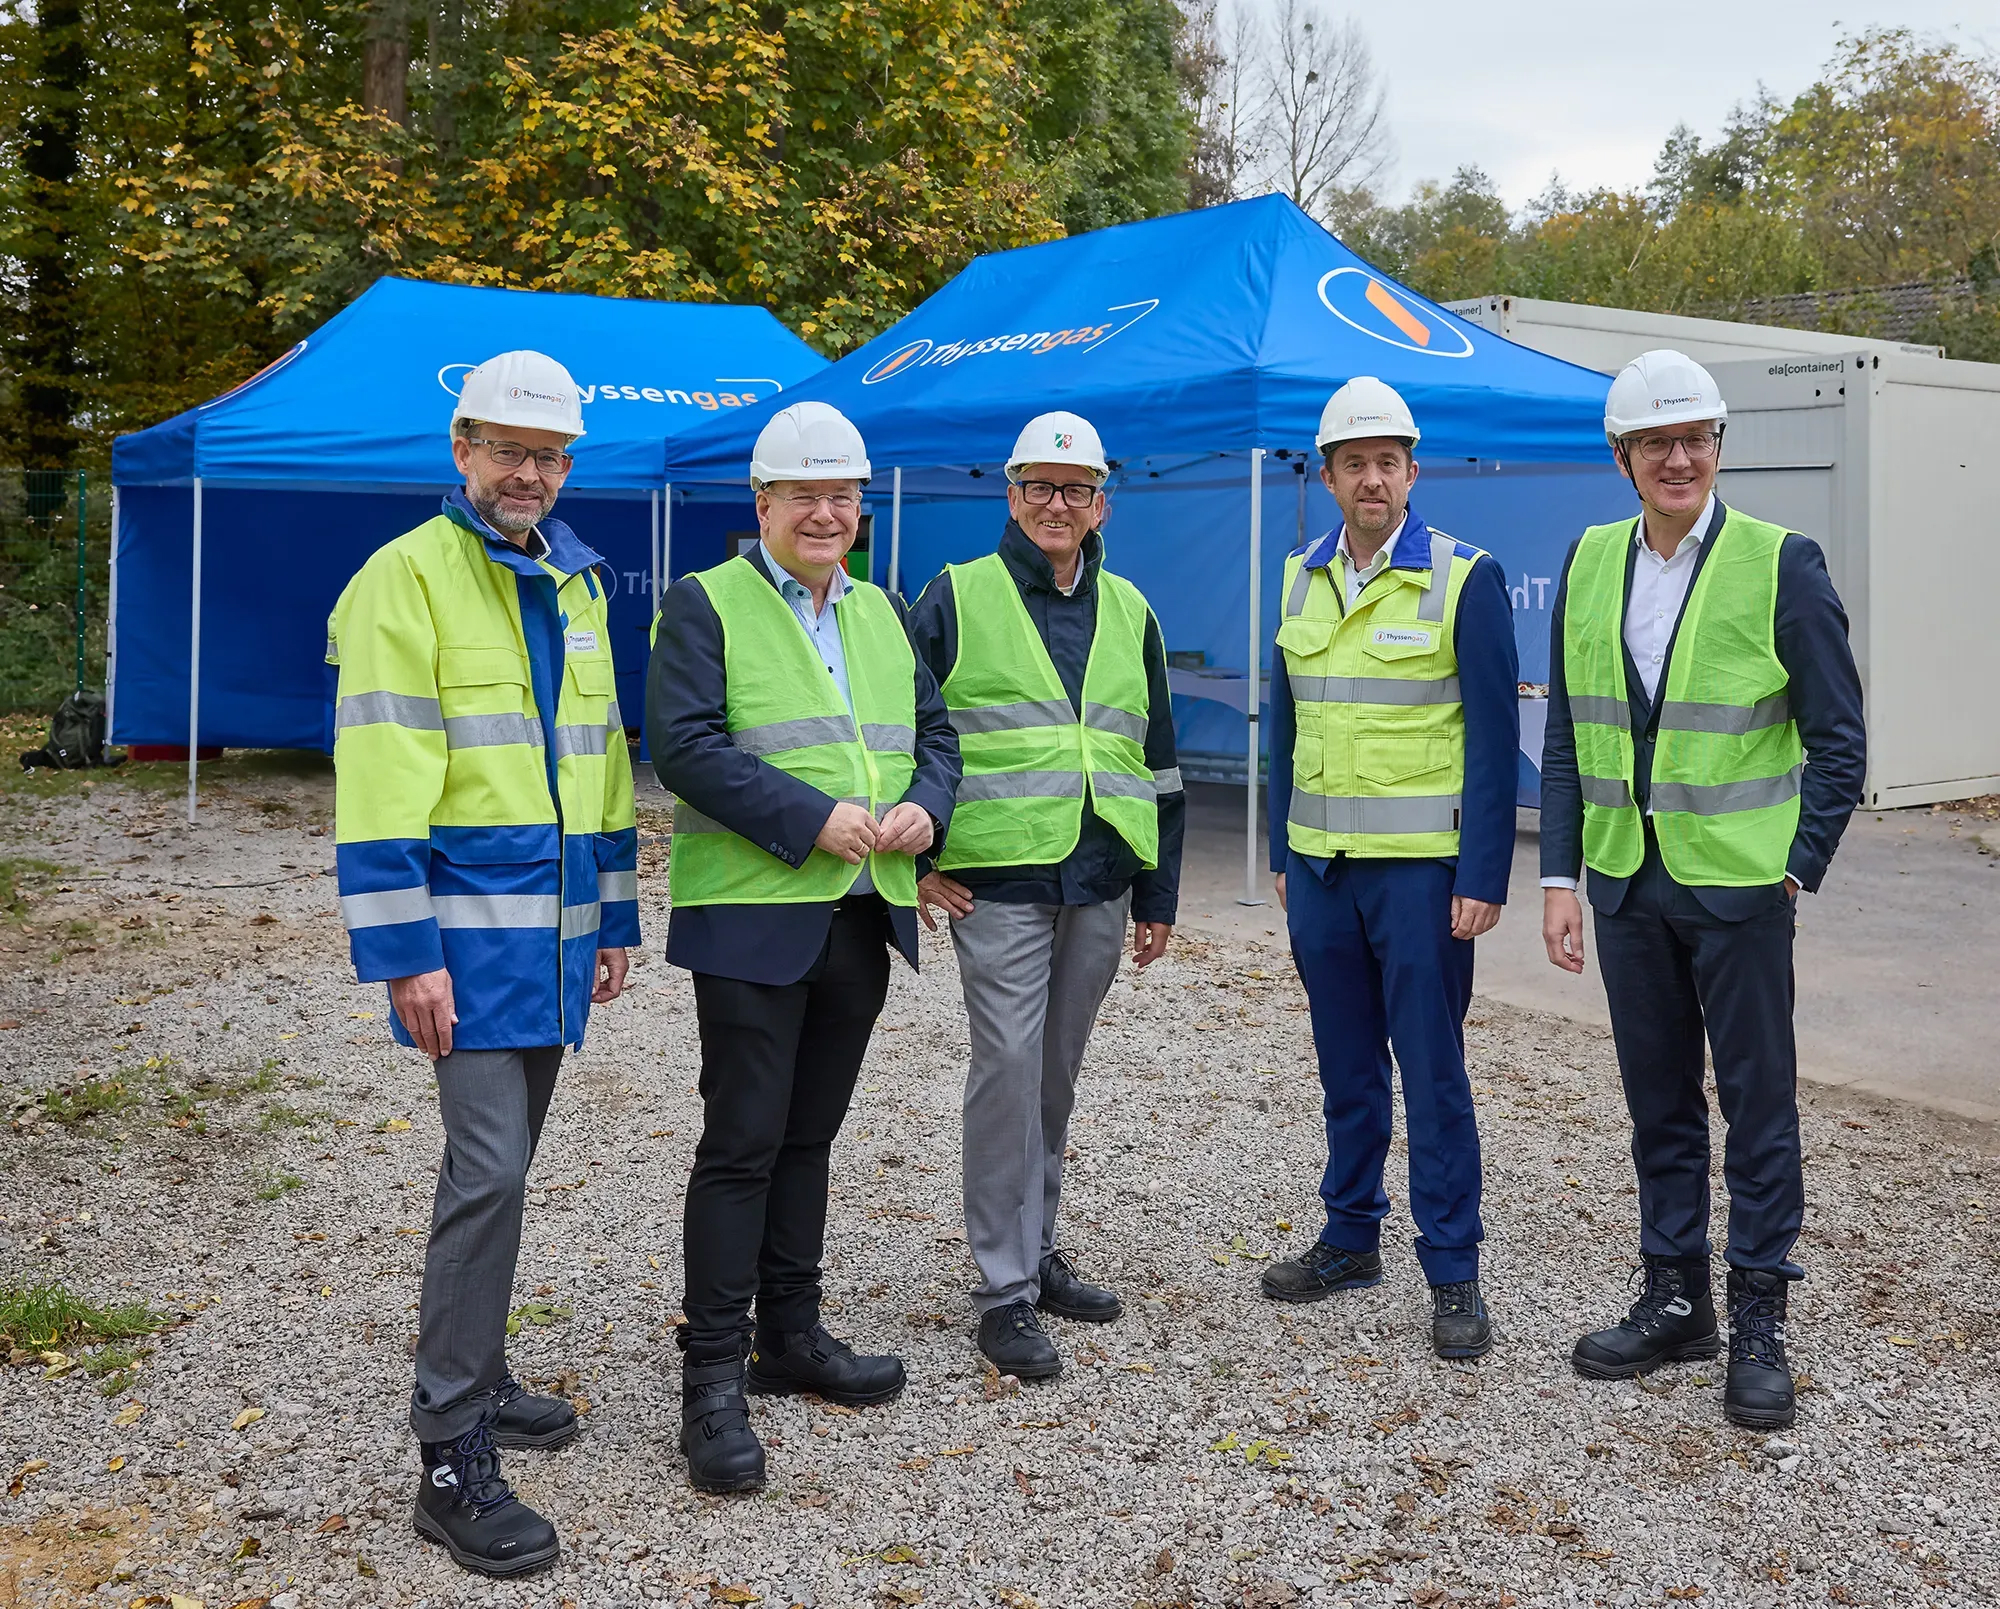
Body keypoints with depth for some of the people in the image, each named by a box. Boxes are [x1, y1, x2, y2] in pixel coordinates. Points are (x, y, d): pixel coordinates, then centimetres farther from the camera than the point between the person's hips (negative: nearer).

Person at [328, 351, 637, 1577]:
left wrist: (614, 917, 18)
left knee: (501, 1163, 15)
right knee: (489, 1168, -11)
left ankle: (477, 1380, 30)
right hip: (466, 924, -7)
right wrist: (404, 948, -19)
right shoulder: (408, 579, -8)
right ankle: (453, 1461, -4)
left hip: (553, 924, 7)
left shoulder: (577, 586, 15)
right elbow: (380, 778, -14)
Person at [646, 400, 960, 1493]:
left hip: (863, 916, 6)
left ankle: (790, 1334, 28)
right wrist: (813, 819, -20)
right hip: (752, 913, -6)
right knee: (742, 1143, -4)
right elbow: (686, 746, -14)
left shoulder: (883, 612, 17)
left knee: (808, 1134, 15)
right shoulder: (705, 605, -3)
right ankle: (713, 1378, 4)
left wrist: (924, 805, -5)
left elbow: (934, 729, 17)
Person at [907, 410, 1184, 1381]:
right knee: (1007, 1066, -8)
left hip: (1099, 882, 5)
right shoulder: (957, 598, 1)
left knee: (1057, 1072, 12)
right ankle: (1005, 1290, 1)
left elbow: (1157, 759, 18)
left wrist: (1158, 894, 16)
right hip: (996, 878, -4)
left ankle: (1036, 1249, 27)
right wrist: (915, 859, -4)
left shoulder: (1128, 612, 14)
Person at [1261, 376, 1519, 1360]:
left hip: (1420, 866, -5)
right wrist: (1282, 852, 12)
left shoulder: (1465, 579, -6)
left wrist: (1483, 878, -13)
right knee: (1346, 1065, 15)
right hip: (1320, 865, 5)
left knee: (1432, 1072, 0)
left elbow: (1493, 740, -9)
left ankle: (1453, 1275, 9)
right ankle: (1349, 1238, 28)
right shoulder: (1302, 579, 10)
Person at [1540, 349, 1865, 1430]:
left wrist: (1798, 871, -8)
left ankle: (1758, 1325, 17)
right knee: (1658, 1101, 14)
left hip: (1739, 884, -4)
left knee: (1758, 1102, 5)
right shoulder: (1589, 563, 6)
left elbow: (1838, 741, -3)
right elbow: (1566, 739, 9)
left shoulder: (1780, 566, -7)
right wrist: (1560, 876, 3)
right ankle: (1675, 1300, 28)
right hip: (1627, 885, 4)